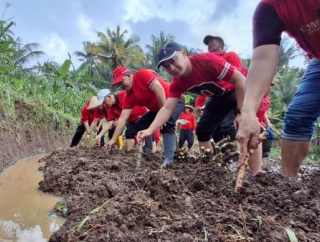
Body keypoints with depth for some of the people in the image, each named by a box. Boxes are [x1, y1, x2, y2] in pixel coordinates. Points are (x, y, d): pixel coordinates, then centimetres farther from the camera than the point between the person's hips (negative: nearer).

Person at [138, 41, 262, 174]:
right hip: (219, 97, 6)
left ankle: (256, 175, -17)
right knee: (202, 130, -1)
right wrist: (150, 130, -35)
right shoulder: (177, 83, -15)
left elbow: (240, 79, -29)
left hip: (242, 88, -6)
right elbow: (167, 109, -20)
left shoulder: (207, 60, -34)